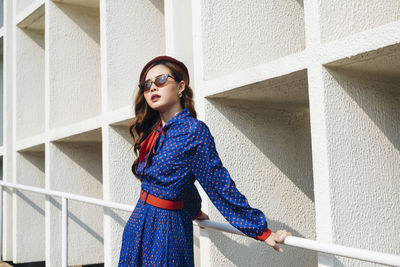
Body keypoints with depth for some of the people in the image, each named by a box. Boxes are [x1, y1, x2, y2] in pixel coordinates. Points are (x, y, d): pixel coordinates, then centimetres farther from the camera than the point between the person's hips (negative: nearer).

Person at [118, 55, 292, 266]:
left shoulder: (194, 131, -16)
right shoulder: (153, 133, 7)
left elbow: (219, 185, -14)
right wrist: (195, 210, 26)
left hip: (167, 229, -7)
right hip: (138, 224, 7)